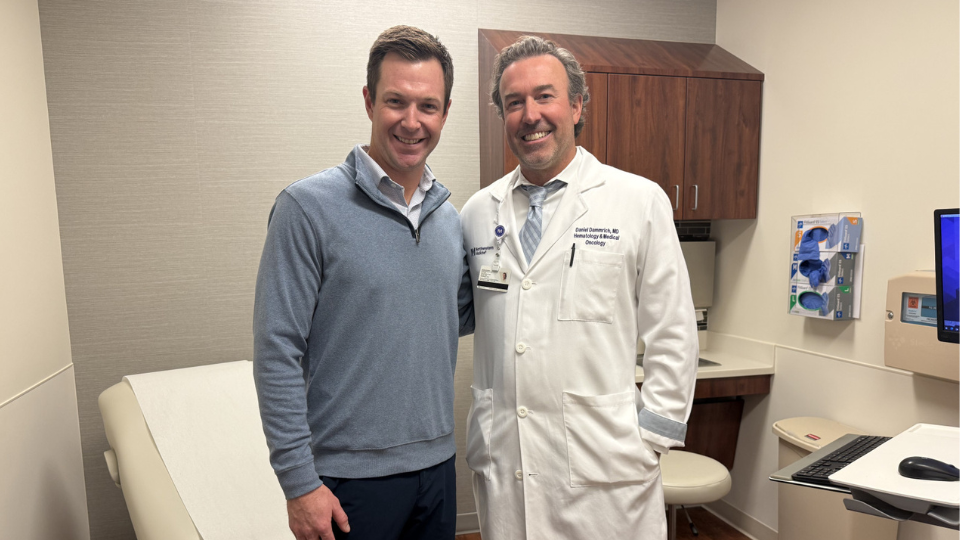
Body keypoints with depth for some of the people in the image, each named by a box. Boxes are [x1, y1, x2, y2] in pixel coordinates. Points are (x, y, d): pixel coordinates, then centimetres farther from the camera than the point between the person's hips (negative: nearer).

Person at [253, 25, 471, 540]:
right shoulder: (308, 206, -12)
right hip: (352, 477, -5)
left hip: (438, 466, 5)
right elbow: (277, 353, -13)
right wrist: (298, 482, -13)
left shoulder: (449, 217, 5)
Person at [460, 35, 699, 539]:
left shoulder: (641, 201, -2)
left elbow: (673, 335, -1)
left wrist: (649, 438, -3)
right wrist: (481, 433, 9)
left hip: (604, 466, -2)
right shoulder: (478, 212, 6)